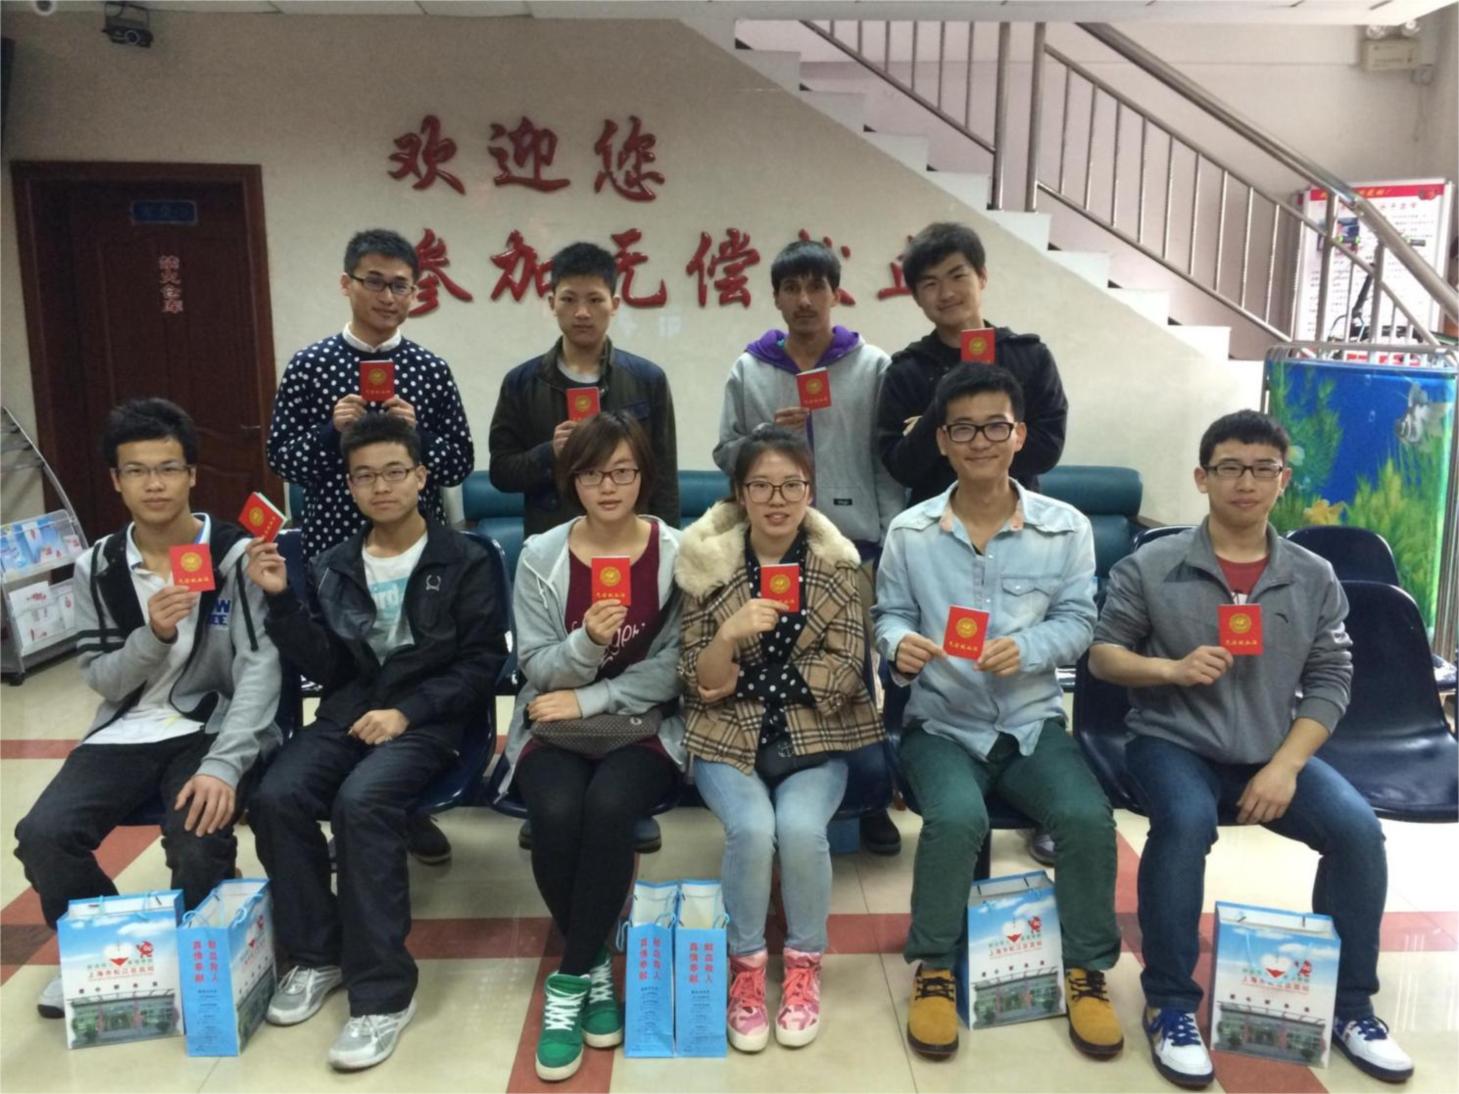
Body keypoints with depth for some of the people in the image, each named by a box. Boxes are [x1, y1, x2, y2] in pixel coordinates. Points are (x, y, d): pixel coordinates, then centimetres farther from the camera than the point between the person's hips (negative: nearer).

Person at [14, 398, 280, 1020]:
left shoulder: (236, 555, -7)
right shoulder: (97, 568, 5)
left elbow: (260, 669, -15)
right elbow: (101, 680, 4)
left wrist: (222, 765, -28)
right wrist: (153, 635, -18)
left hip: (214, 728, -4)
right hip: (126, 732, 4)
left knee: (198, 841, -29)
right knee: (41, 836, -19)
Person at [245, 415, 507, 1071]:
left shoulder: (465, 561, 1)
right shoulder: (333, 568, 13)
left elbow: (482, 662, -4)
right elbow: (327, 668, 9)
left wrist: (407, 712, -15)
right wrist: (281, 601, -4)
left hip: (429, 717, -4)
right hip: (350, 710, 5)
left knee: (361, 803, -32)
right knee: (275, 798, -22)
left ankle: (383, 988, -21)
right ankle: (316, 953, 0)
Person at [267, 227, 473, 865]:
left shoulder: (429, 370, 3)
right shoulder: (310, 365, 1)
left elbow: (461, 463, 3)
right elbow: (281, 458, 1)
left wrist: (416, 435, -15)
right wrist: (331, 432, -15)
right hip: (335, 546, 0)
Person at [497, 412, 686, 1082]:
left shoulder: (676, 554, -4)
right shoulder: (540, 556, -1)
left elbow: (670, 670, -7)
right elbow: (538, 669, -3)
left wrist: (589, 699, -15)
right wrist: (587, 642, -23)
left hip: (644, 725, -1)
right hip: (554, 726, 1)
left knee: (608, 807, -31)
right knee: (557, 813, -29)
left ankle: (569, 981, -11)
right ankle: (595, 968, -2)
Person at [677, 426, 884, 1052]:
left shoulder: (838, 563, -2)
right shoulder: (707, 563, -4)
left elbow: (844, 677, -7)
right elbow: (700, 686, -6)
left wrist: (745, 676, -12)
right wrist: (729, 635, -26)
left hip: (813, 739, 0)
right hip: (728, 739, 0)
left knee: (800, 826, -27)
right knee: (752, 826, -27)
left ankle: (804, 962, 2)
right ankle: (745, 965, 0)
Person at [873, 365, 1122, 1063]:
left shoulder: (1066, 528, 0)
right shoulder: (910, 532, -1)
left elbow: (1078, 621, -1)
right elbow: (890, 613, 4)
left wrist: (1026, 649, -21)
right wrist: (901, 645, -20)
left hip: (1034, 723, 1)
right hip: (942, 725, -1)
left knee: (1088, 817, -24)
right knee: (956, 818, -30)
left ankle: (1087, 973, 3)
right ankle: (934, 972, -4)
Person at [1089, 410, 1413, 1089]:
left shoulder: (1314, 579, 5)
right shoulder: (1150, 568, -3)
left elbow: (1331, 683, 2)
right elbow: (1102, 654, 1)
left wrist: (1285, 767, -11)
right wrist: (1171, 668, -20)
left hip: (1274, 751, 3)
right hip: (1174, 744, -3)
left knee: (1357, 828, -19)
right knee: (1185, 822, -33)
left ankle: (1348, 1005, 3)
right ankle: (1170, 1004, -15)